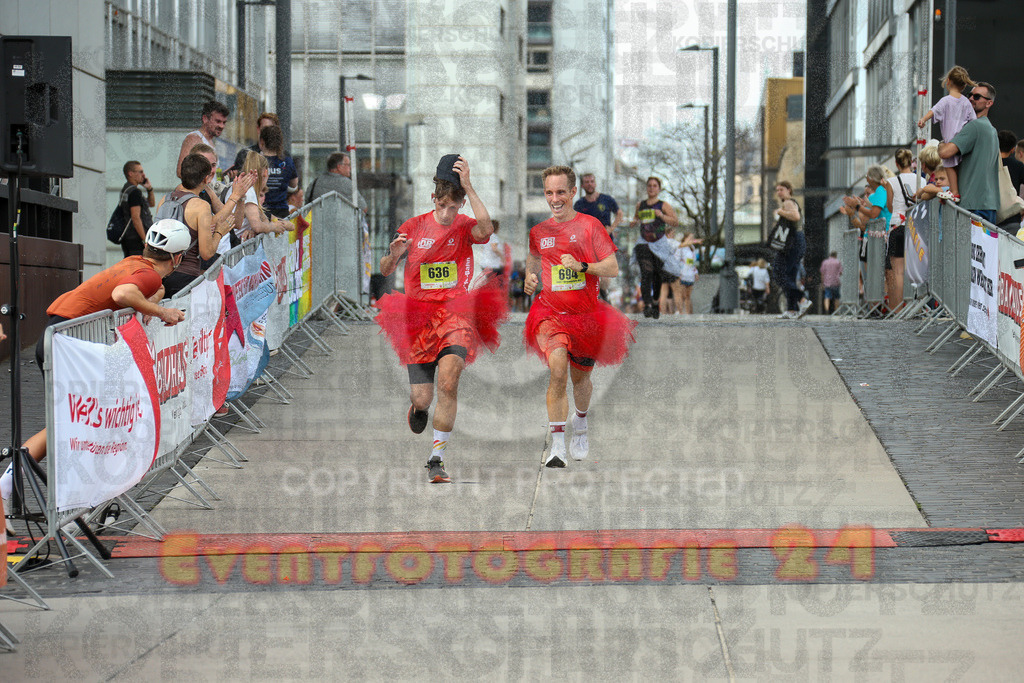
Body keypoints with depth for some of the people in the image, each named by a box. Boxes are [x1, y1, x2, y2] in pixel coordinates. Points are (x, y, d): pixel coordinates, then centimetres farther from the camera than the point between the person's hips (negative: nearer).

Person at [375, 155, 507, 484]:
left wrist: (468, 186, -25)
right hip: (418, 316, 1)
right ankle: (418, 406, 40)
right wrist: (394, 255, -12)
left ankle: (436, 459, -17)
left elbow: (486, 229, -25)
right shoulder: (413, 227, 4)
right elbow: (384, 271, 11)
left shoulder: (465, 227, 0)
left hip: (455, 312, -1)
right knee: (422, 398, -1)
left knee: (449, 377, -26)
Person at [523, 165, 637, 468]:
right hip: (550, 312, 0)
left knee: (580, 377, 16)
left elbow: (613, 268, -7)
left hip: (586, 314, 0)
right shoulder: (538, 231, 5)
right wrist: (530, 277, 2)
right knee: (557, 367, -25)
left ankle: (581, 423, 51)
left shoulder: (590, 225, -4)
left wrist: (582, 266, -23)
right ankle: (557, 446, -26)